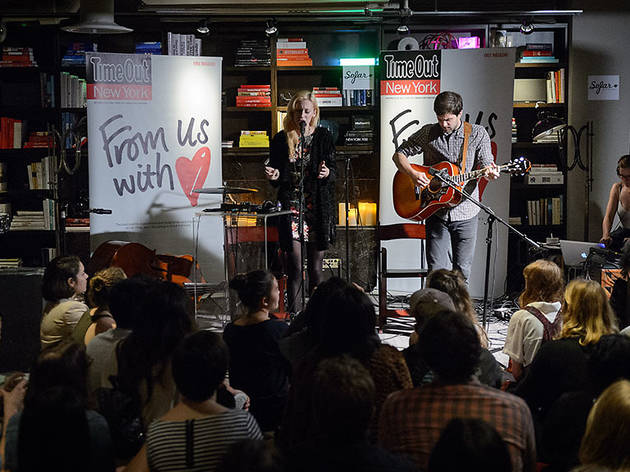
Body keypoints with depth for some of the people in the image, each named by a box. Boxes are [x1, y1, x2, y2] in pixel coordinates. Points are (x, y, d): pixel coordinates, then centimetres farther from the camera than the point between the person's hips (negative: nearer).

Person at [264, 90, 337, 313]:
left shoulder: (323, 137, 4)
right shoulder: (281, 139, 5)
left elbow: (333, 169, 5)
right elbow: (277, 175, 11)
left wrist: (327, 173, -17)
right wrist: (274, 176, -11)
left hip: (318, 207, 0)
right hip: (291, 205, 0)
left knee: (316, 268, 4)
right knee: (294, 267, -5)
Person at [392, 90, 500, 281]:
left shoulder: (477, 134, 0)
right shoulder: (428, 133, 1)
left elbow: (485, 164, -4)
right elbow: (399, 154, 6)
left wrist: (490, 172, -29)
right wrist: (412, 173, -12)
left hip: (465, 212, 0)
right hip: (436, 211, 0)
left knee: (462, 271, 5)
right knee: (437, 270, -5)